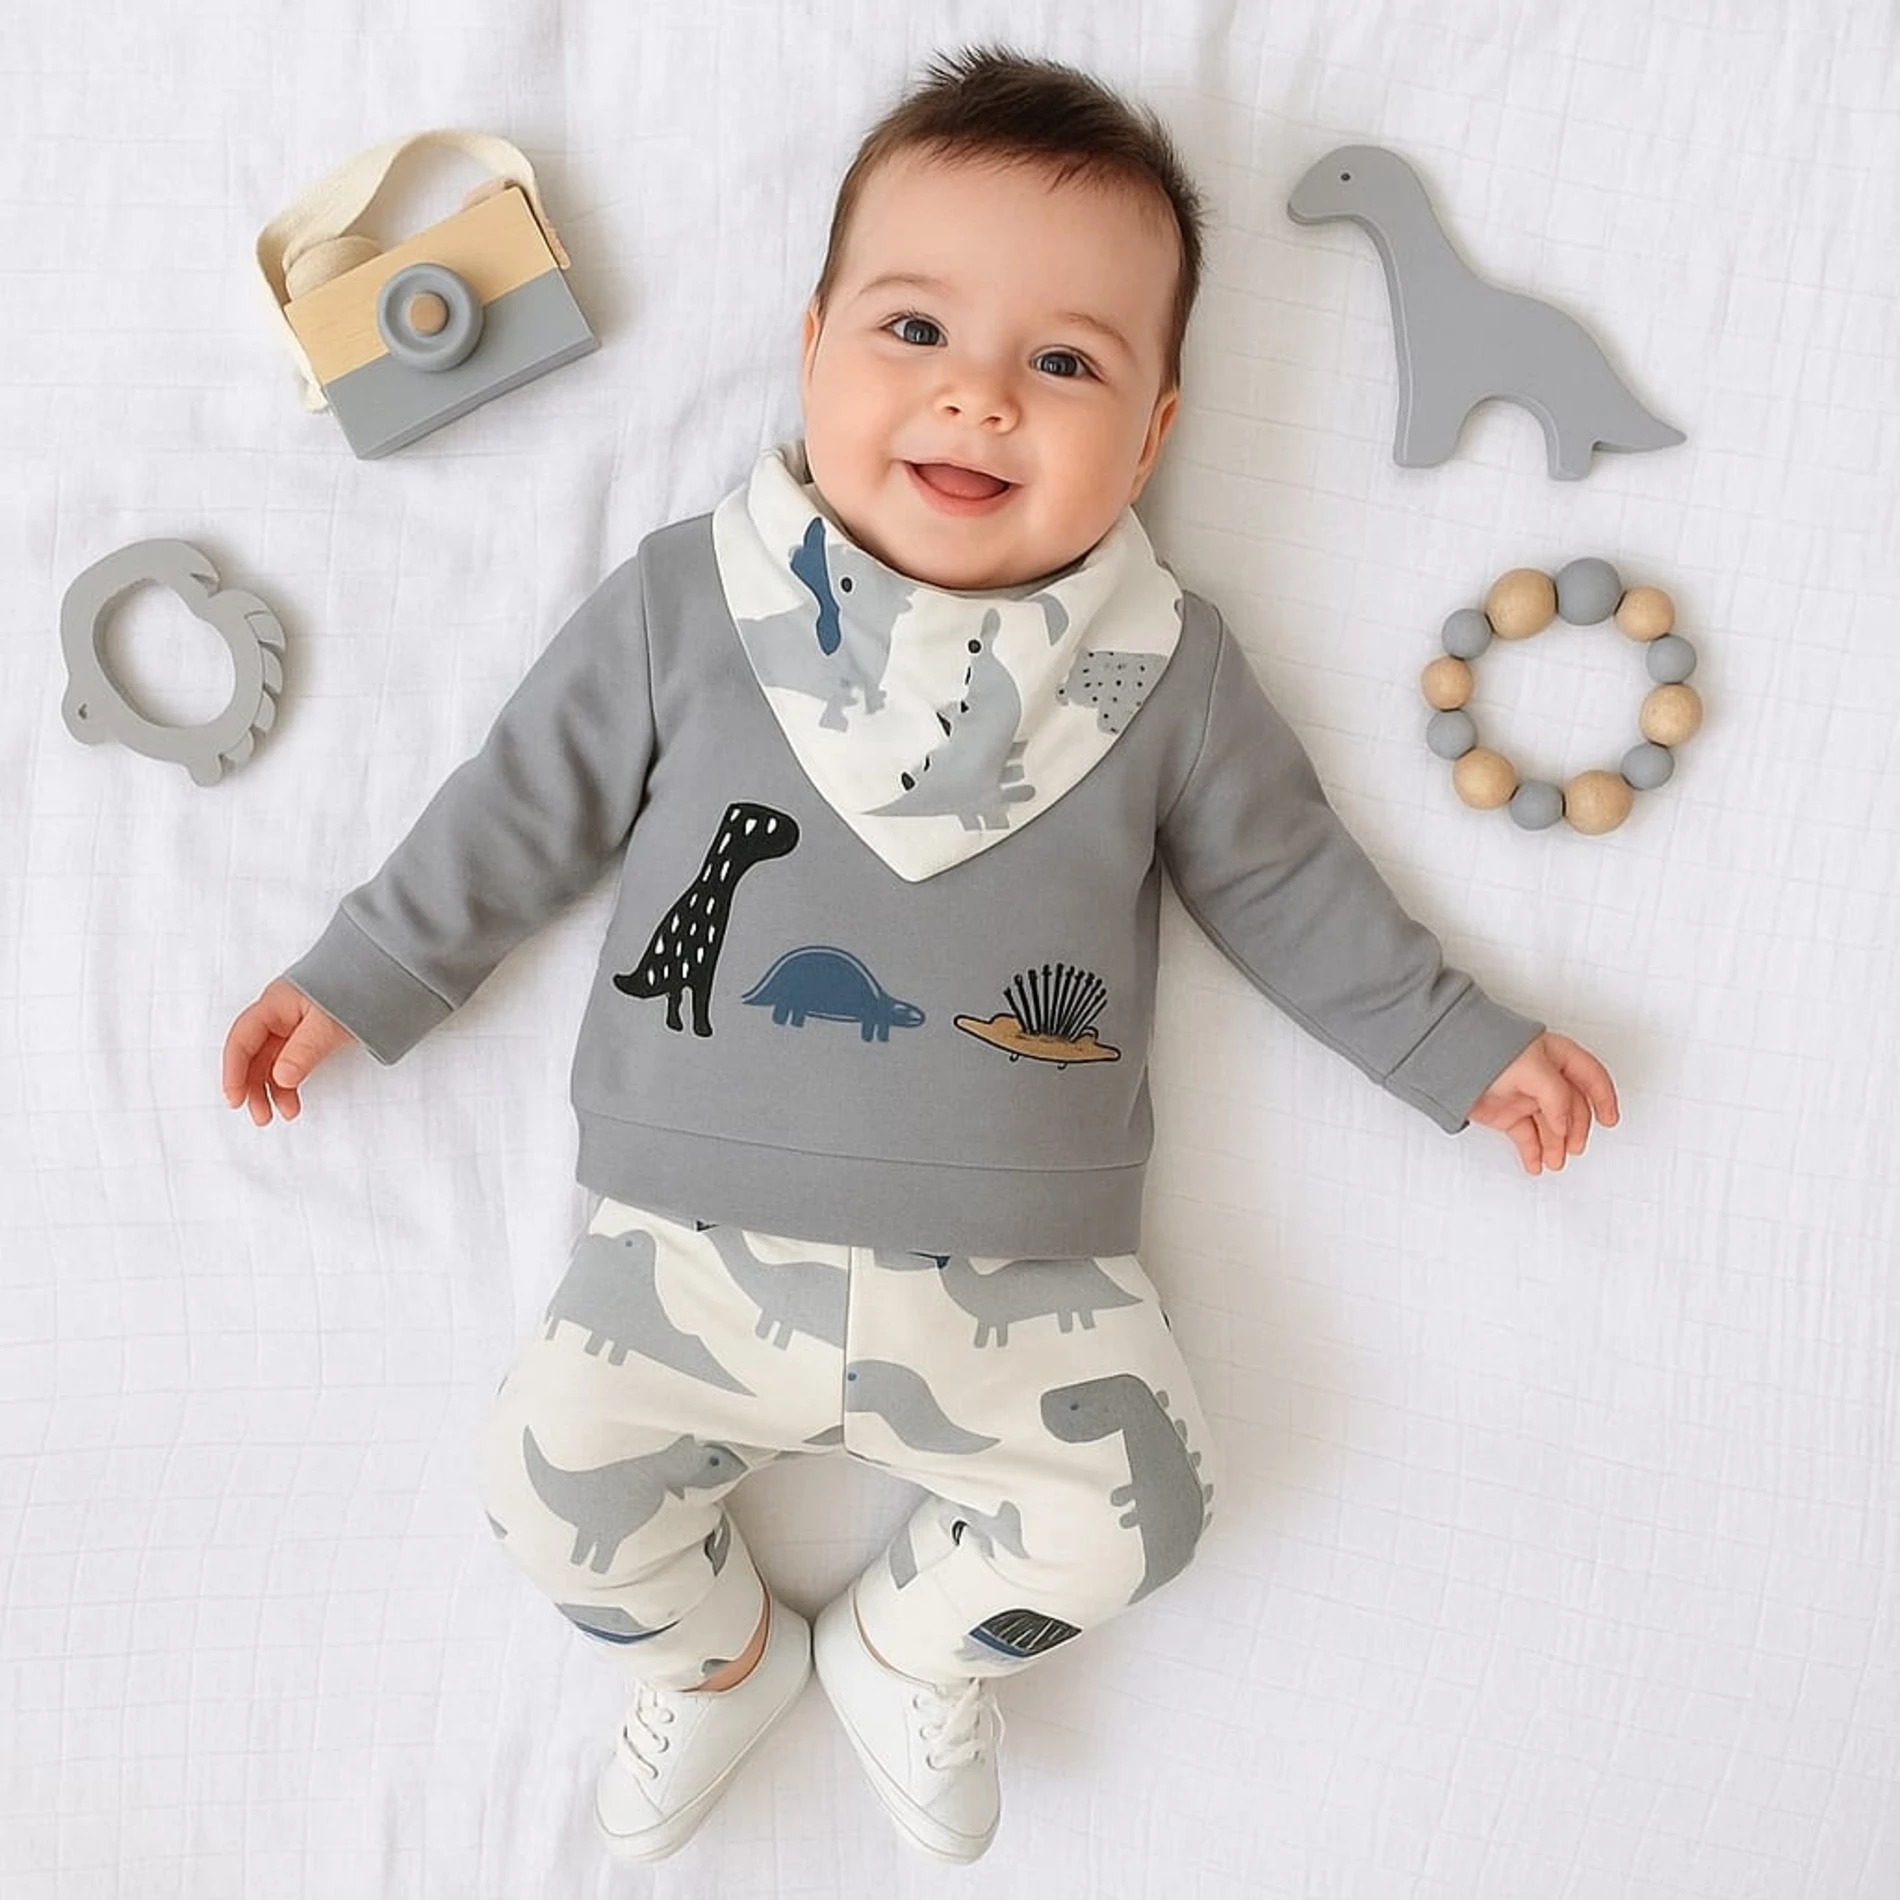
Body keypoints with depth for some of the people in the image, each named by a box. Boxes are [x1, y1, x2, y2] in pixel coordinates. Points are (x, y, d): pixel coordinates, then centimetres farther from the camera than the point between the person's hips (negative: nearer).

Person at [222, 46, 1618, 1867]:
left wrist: (1465, 1047, 12)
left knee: (1130, 1513, -5)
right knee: (552, 1472, -3)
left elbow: (1288, 881, 9)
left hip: (1021, 1280, 0)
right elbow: (526, 802, 7)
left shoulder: (1166, 670, -1)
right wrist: (358, 981, 9)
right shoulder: (684, 600, -1)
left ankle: (908, 1650, 28)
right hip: (695, 1245, 1)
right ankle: (716, 1654, 32)